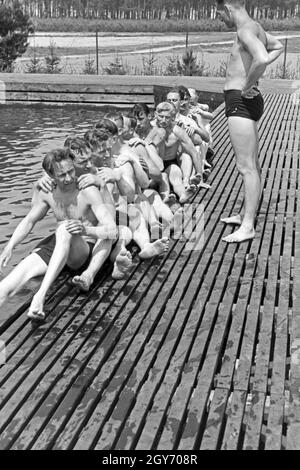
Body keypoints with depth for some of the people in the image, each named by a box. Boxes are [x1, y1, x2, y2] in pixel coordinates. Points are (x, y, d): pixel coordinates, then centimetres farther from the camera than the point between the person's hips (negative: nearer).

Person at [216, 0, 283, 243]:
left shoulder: (245, 30, -17)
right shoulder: (256, 28, 12)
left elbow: (261, 58, -37)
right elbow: (278, 47, 32)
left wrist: (247, 85, -20)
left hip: (241, 100, -10)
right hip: (248, 101, 10)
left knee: (246, 166, -8)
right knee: (251, 164, 17)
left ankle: (248, 227, -4)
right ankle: (246, 214, 30)